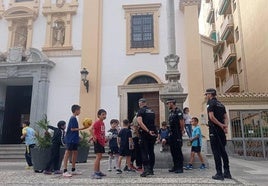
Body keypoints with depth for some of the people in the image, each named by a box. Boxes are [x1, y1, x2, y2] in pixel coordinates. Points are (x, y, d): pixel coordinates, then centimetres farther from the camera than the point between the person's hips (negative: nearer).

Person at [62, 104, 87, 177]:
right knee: (67, 153, -6)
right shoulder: (73, 118, -13)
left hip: (74, 140, 10)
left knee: (75, 153, 12)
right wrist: (82, 128, -15)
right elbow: (72, 129, -18)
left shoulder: (74, 118, 16)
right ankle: (65, 171, -3)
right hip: (71, 139, -10)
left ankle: (73, 170, 21)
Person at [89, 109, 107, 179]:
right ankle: (95, 173, -9)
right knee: (98, 157, -11)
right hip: (97, 141, -9)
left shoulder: (102, 123, 13)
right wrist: (94, 137, -22)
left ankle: (98, 171, 25)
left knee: (100, 157, 15)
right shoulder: (97, 122, -13)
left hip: (101, 142, 9)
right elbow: (90, 129, -26)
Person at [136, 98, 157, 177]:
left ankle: (146, 169, -9)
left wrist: (148, 131, -22)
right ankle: (151, 170, 19)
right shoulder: (152, 111, 14)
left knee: (144, 152, -1)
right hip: (153, 134, 6)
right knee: (151, 151, 13)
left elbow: (140, 122, -20)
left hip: (145, 133, -6)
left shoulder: (141, 111, -5)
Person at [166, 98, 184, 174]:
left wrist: (182, 131, -10)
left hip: (177, 134, -9)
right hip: (172, 134, 9)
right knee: (173, 150, 12)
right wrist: (170, 131, 14)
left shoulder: (178, 111, -12)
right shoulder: (171, 112, 14)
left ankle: (180, 168, 3)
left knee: (178, 151, -4)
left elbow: (182, 122, -15)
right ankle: (175, 166, 21)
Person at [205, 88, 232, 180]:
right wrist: (225, 126, -5)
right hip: (221, 130, 7)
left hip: (214, 129, -7)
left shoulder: (210, 103, -6)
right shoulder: (221, 104, 18)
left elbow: (211, 117, -18)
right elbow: (225, 117, 10)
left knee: (216, 151, -4)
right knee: (223, 150, 13)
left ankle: (219, 173, -4)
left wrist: (221, 125, -12)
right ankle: (227, 172, 15)